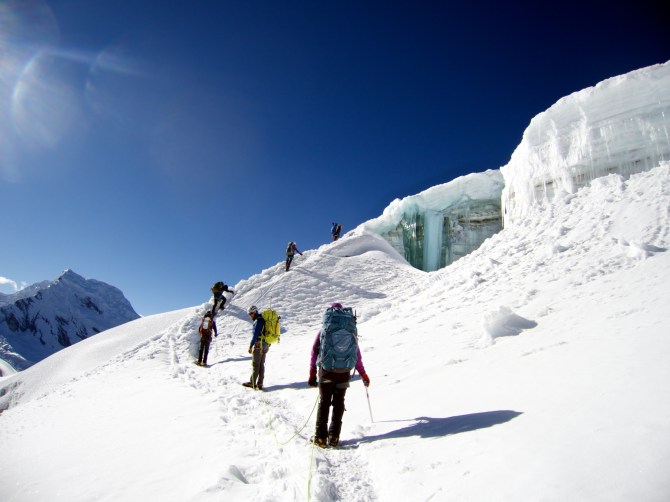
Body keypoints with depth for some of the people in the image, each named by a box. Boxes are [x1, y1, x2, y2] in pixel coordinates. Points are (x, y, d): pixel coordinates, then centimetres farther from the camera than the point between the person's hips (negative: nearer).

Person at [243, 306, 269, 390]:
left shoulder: (258, 321, -15)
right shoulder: (263, 319, 13)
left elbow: (255, 334, -19)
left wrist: (251, 345, -15)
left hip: (259, 345, -9)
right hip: (266, 345, 9)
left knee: (255, 365, 3)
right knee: (261, 365, 10)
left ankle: (252, 383, 12)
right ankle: (259, 384, 13)